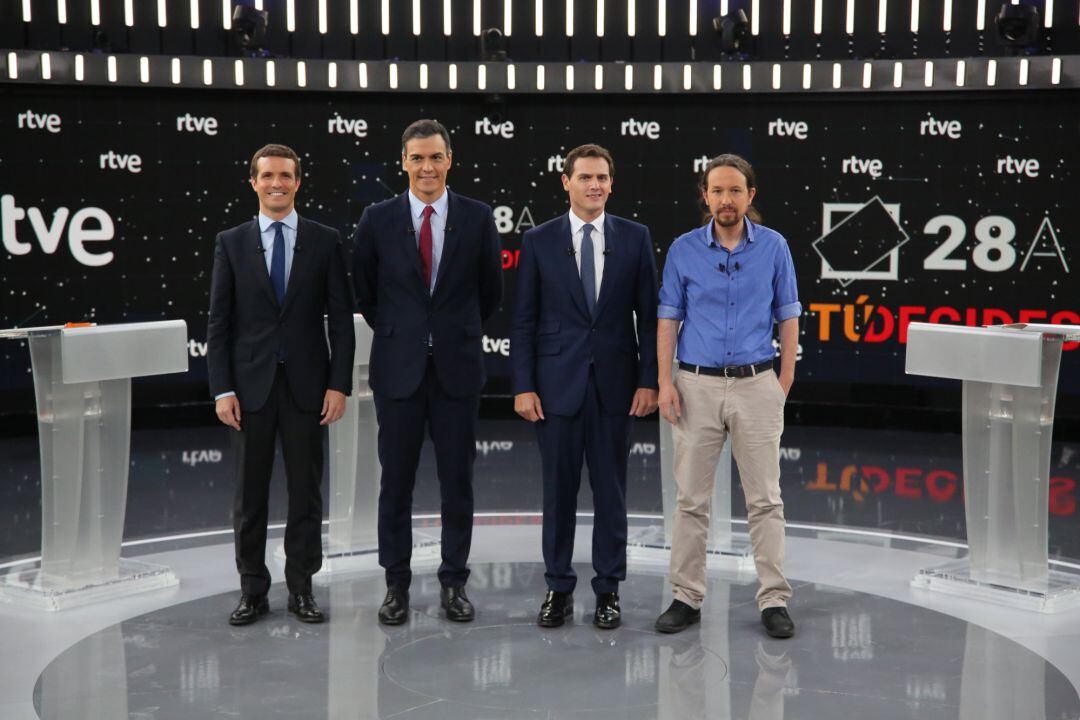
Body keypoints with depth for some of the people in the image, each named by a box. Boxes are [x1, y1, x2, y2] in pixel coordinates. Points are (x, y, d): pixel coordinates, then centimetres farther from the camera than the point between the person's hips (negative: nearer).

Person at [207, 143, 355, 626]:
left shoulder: (325, 241, 2)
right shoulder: (231, 243, 4)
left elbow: (341, 318, 1)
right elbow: (218, 322, 2)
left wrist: (339, 384, -6)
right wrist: (222, 389, -5)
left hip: (306, 383, 0)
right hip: (251, 384, 1)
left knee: (306, 490, 6)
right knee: (250, 493, 7)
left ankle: (301, 588, 17)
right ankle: (252, 590, 17)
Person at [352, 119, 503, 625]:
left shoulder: (477, 217, -1)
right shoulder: (378, 219, -1)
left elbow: (491, 291, 9)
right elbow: (362, 288, 12)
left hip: (457, 365, 0)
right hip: (398, 366, 0)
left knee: (457, 481, 6)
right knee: (396, 481, 6)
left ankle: (454, 583, 18)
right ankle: (396, 584, 18)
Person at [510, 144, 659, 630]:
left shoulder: (635, 238, 3)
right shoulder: (539, 241, 2)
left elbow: (649, 314, 3)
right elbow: (524, 320, 2)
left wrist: (649, 381, -4)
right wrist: (523, 386, -4)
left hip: (614, 382, 0)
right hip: (558, 383, 0)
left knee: (611, 490, 6)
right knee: (559, 490, 6)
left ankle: (608, 591, 17)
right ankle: (558, 590, 18)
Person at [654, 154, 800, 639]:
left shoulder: (774, 247, 2)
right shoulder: (683, 249, 2)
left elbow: (788, 317, 5)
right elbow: (668, 319, 4)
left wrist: (785, 383, -1)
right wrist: (665, 383, -5)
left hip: (756, 384, 0)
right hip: (697, 385, 1)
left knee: (765, 499, 2)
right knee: (691, 499, 5)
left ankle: (774, 600, 8)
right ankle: (687, 597, 13)